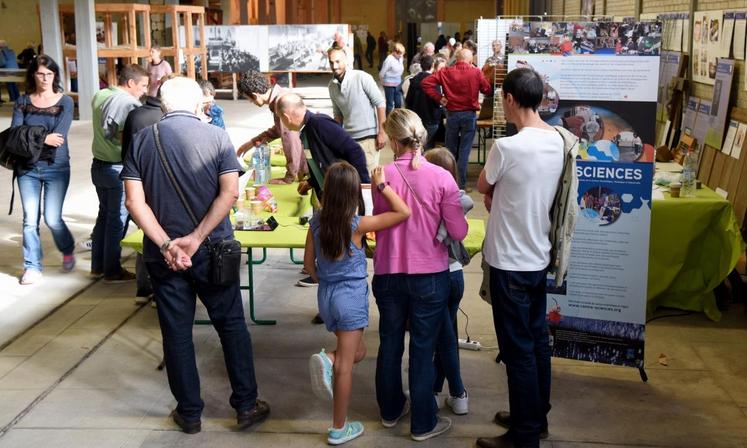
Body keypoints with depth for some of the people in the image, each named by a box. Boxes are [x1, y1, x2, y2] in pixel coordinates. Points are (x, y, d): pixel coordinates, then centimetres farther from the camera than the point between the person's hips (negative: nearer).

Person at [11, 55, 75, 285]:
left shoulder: (65, 102, -2)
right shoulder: (23, 101, 5)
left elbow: (58, 137, -13)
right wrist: (43, 139, -19)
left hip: (56, 167, -2)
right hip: (27, 168, 2)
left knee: (52, 219, -3)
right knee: (30, 219, 2)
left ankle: (68, 250, 26)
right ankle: (32, 266, 14)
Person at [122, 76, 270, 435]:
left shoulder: (142, 140, 0)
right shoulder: (216, 136, -5)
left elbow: (134, 201, -8)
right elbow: (230, 193, -15)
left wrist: (166, 244, -13)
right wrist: (196, 238, -17)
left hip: (162, 254, 2)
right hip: (211, 250, -1)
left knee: (176, 332, 11)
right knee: (231, 325, 12)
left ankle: (189, 413, 21)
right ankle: (246, 405, 18)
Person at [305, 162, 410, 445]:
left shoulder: (317, 222, -2)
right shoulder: (357, 224, -16)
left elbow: (309, 262, 6)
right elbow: (404, 212, -15)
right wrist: (381, 185, -11)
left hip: (326, 294, 5)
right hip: (351, 296, -5)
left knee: (357, 352, 23)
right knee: (346, 363, 3)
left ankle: (327, 360, -9)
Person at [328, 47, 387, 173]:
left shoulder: (361, 77, -10)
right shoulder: (332, 86, 7)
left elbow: (380, 103, -8)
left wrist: (381, 132, -10)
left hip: (368, 137, -5)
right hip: (348, 139, 5)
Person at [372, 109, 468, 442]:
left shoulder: (381, 176, -9)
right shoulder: (441, 177, -14)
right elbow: (459, 233, -11)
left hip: (388, 274, 2)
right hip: (430, 276, -2)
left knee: (390, 343, 19)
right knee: (422, 350, 9)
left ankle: (391, 409, 37)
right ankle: (423, 423, 21)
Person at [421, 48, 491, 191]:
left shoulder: (446, 72, -3)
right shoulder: (476, 72, -8)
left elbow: (426, 83, -8)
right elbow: (487, 90, 3)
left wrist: (439, 98, -3)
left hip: (451, 114, 2)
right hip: (470, 114, -2)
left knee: (450, 150, 14)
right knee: (464, 151, 2)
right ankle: (461, 185, 1)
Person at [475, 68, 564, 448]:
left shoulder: (507, 147, -24)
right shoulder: (556, 140, 1)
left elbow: (482, 188, -5)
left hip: (510, 262, -8)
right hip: (538, 256, 8)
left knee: (518, 349, 2)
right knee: (537, 340, 19)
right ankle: (536, 416, 35)